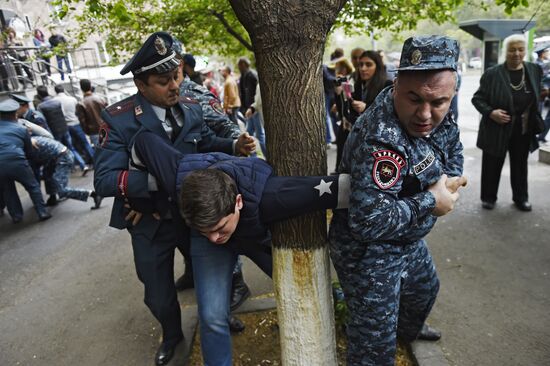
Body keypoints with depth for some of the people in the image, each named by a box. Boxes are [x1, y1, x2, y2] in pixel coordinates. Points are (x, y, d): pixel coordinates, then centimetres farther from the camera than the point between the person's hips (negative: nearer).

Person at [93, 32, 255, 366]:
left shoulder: (191, 107, -7)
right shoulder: (118, 119, -18)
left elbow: (206, 142, 10)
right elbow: (104, 180, -23)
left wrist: (235, 146, -9)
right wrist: (157, 178, -37)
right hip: (151, 223, -1)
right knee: (159, 294, 19)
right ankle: (172, 335, 53)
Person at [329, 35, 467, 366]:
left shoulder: (436, 116, -8)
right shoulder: (380, 141, -37)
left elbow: (452, 147, 12)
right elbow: (369, 222, -39)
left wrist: (449, 180, -9)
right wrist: (431, 202, -26)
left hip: (408, 239, 10)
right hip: (369, 253, -9)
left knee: (425, 290, 36)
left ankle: (408, 329, 68)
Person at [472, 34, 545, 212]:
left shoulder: (535, 70, 2)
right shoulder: (492, 73, -11)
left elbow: (537, 96, 14)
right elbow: (477, 98, -6)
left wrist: (536, 122, 7)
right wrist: (490, 112, -22)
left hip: (524, 130, 4)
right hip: (497, 129, -3)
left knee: (520, 165, 16)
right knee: (492, 165, 8)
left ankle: (521, 197, 32)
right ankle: (488, 197, 25)